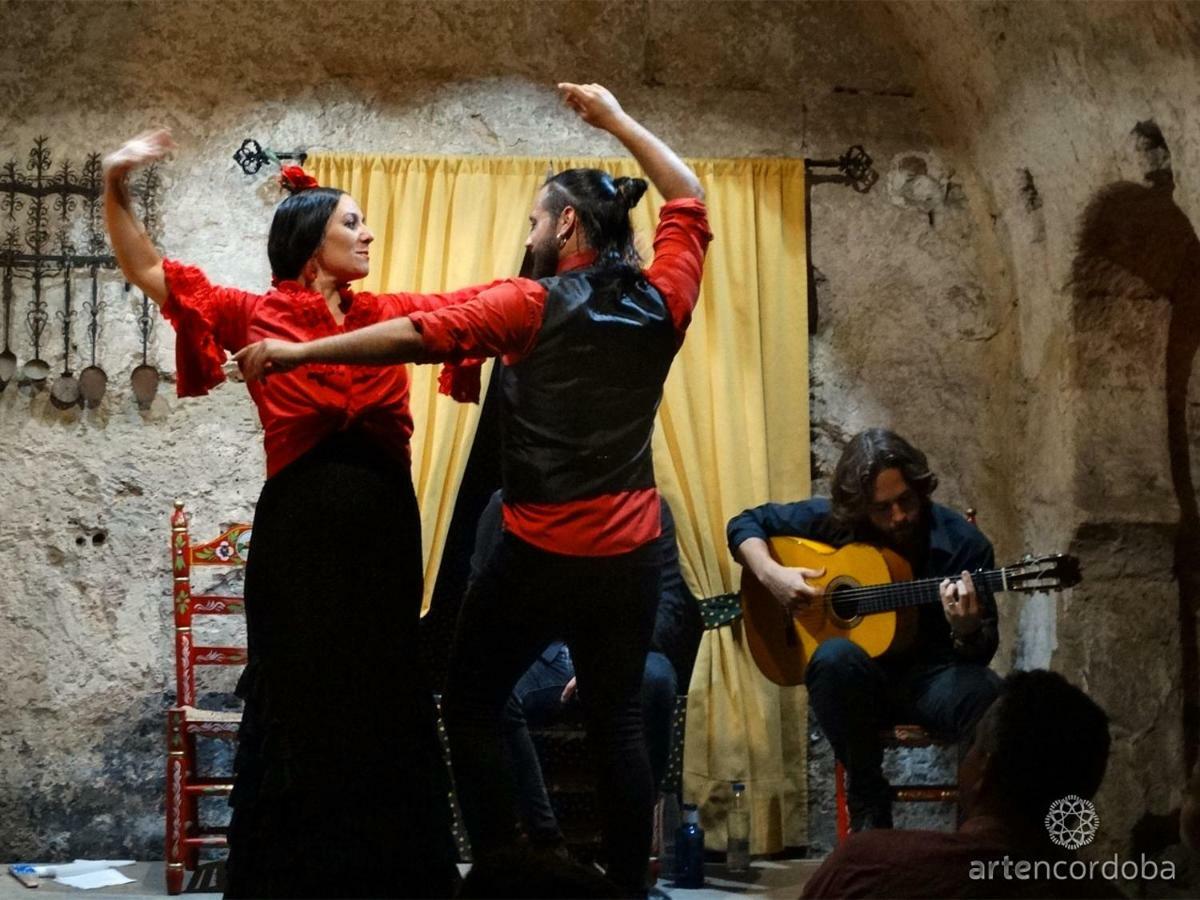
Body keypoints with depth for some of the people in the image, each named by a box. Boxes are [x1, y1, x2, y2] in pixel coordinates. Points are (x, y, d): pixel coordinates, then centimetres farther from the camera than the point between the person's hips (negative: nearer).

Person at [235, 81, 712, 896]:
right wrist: (615, 118, 23)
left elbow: (415, 336, -16)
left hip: (540, 554, -4)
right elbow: (690, 198, 18)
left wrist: (298, 351, -11)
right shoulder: (661, 302, 3)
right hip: (631, 554, 4)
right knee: (618, 723, 10)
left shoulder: (532, 307, -9)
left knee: (471, 706, 11)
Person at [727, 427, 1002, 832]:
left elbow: (983, 650, -5)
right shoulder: (832, 521, -3)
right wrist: (771, 574, -10)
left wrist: (966, 629, -30)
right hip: (860, 679, 1)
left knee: (988, 696, -36)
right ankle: (867, 805, -19)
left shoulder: (961, 542, -7)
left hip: (932, 676, -1)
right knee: (836, 656, -37)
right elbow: (745, 523, 10)